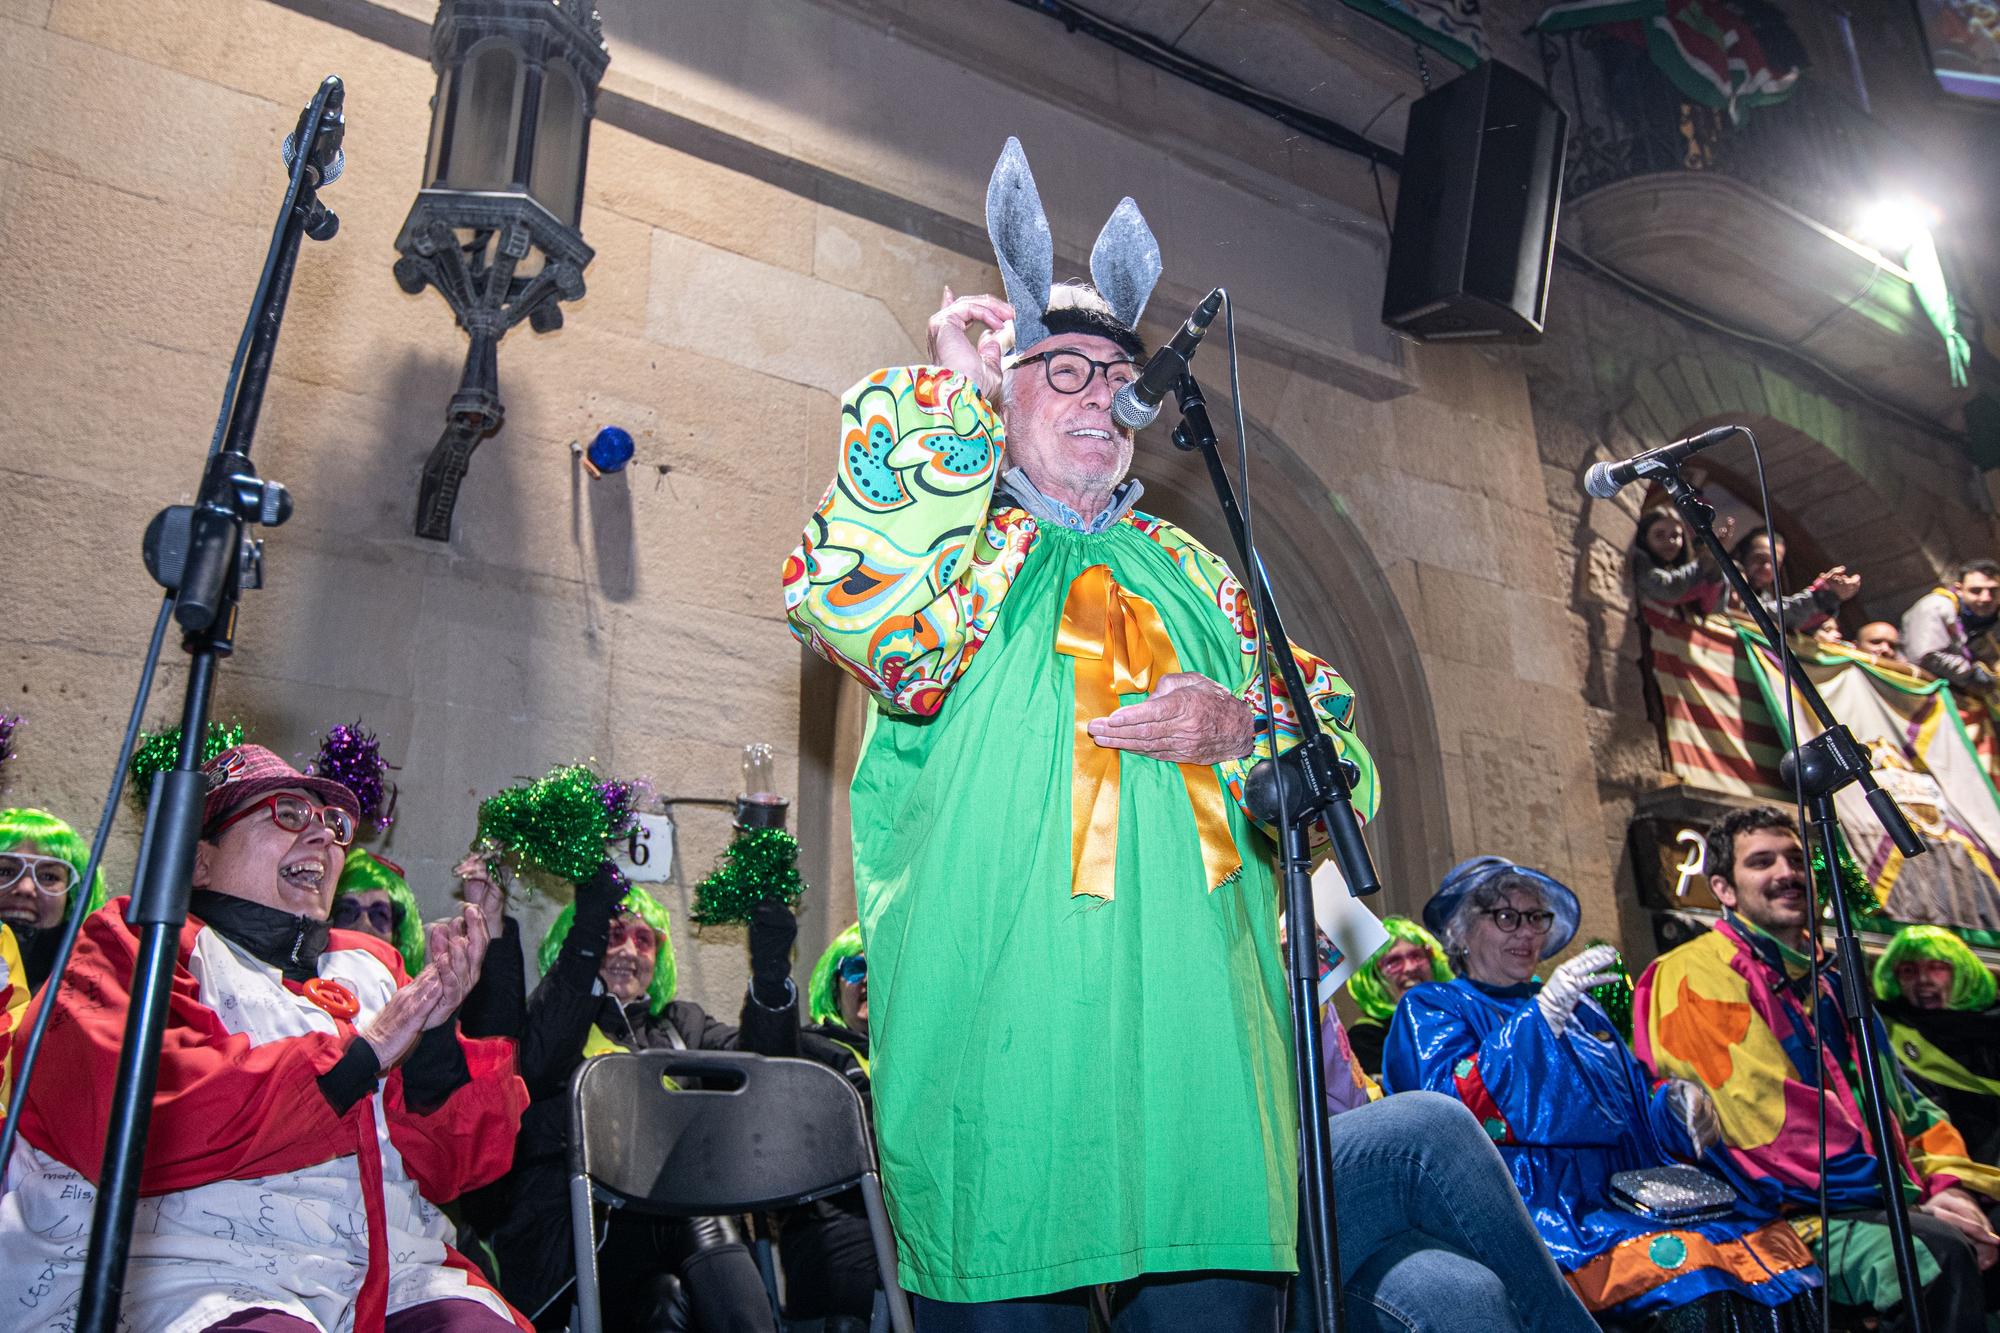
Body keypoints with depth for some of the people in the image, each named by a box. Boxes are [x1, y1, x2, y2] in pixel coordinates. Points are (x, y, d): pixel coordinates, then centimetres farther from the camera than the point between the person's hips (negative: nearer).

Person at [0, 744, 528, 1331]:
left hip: (402, 1277, 4)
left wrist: (433, 1039, -7)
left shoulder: (370, 965, 19)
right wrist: (359, 1054, -9)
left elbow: (456, 1166, 12)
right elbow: (122, 1124, -13)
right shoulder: (131, 944, 7)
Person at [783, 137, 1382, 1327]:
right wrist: (948, 387, -9)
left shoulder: (1195, 576, 20)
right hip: (1004, 1037, -3)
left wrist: (1237, 727, -5)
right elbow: (846, 601, -18)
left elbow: (1345, 755, 18)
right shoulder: (954, 549, 7)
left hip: (1199, 1035, 4)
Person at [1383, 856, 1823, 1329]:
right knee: (1688, 1262, -31)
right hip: (1543, 1212, -6)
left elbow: (1636, 1100, 29)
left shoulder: (1577, 1006, 29)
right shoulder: (1430, 1007, 8)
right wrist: (1542, 1013, -16)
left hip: (1630, 1197, 7)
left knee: (1772, 1245, -20)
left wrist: (1678, 1100, 5)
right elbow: (1454, 1109, -10)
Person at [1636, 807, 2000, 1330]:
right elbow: (1776, 1121, -15)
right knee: (1939, 1253, -31)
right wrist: (1914, 1197, -13)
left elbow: (1900, 1095, 20)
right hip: (1786, 1216, -8)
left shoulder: (1825, 980, 22)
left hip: (1884, 1202, 9)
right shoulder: (1698, 976, -7)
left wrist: (1944, 1179, 0)